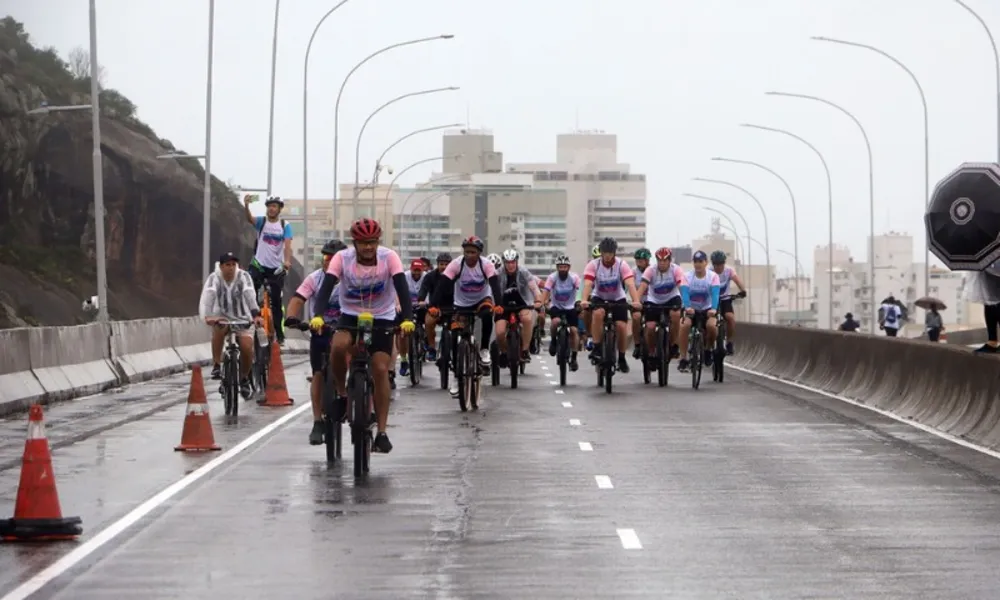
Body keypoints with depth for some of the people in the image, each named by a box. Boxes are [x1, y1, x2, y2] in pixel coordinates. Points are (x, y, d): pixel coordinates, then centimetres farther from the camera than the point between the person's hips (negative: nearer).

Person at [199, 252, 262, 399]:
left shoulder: (243, 277, -16)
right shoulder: (214, 278, -16)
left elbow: (250, 296, -31)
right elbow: (207, 296, -32)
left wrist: (256, 315, -47)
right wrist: (207, 316, -51)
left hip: (243, 319, 1)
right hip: (222, 317, -1)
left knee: (247, 349, -16)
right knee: (218, 329, -35)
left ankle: (244, 378, 12)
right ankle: (216, 365, -20)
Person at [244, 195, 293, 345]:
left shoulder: (285, 226, -2)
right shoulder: (261, 221, -2)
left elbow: (287, 245, -14)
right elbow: (250, 218, -24)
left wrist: (287, 261, -33)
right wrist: (246, 206, -46)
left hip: (276, 267, 0)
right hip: (258, 265, 0)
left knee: (276, 301, 6)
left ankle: (279, 332, 12)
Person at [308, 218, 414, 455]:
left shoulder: (389, 257, -17)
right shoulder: (342, 258, -16)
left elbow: (402, 287, -27)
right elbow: (326, 287, -26)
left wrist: (408, 318, -43)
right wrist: (317, 316, -44)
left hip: (382, 318, 0)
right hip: (351, 316, 0)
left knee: (380, 370, -12)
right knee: (339, 346, -32)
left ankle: (382, 432, -6)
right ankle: (341, 394, -7)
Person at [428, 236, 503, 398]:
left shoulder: (486, 265, -21)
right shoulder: (456, 264, -21)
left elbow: (495, 284, -32)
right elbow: (442, 285, -28)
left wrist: (497, 305, -49)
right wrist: (434, 305, -42)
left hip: (482, 300, -1)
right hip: (461, 304, 1)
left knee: (487, 315, -35)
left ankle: (484, 350, -15)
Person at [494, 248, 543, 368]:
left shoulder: (523, 272, -13)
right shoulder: (499, 274, -12)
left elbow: (533, 287, -26)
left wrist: (538, 301, -44)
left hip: (522, 304, -1)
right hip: (504, 306, 1)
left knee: (527, 318, -35)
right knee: (500, 333, -20)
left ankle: (525, 351, -23)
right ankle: (504, 353, 15)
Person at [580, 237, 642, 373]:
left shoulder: (622, 265, -18)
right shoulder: (593, 265, -17)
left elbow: (630, 283, -30)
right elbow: (588, 283, -29)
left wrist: (636, 301, -46)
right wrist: (584, 300, -48)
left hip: (618, 299, 1)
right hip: (599, 298, -1)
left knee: (621, 326, -14)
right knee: (598, 313, -33)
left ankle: (622, 358, 8)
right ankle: (597, 349, -23)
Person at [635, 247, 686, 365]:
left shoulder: (676, 270, -20)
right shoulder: (650, 270, -20)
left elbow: (683, 287, -32)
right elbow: (643, 286, -31)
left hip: (671, 298, -1)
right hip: (653, 301, 1)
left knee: (675, 314, -31)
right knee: (650, 327, -15)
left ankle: (673, 345, -11)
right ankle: (651, 354, 11)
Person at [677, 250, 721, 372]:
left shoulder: (713, 276, -12)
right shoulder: (687, 276, -12)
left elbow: (715, 293, -27)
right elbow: (684, 292, -27)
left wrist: (714, 309, -46)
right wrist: (687, 307, -47)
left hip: (707, 309, 0)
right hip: (691, 309, 0)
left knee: (711, 325, -31)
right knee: (684, 326, -30)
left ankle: (708, 349, -1)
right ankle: (683, 359, -22)